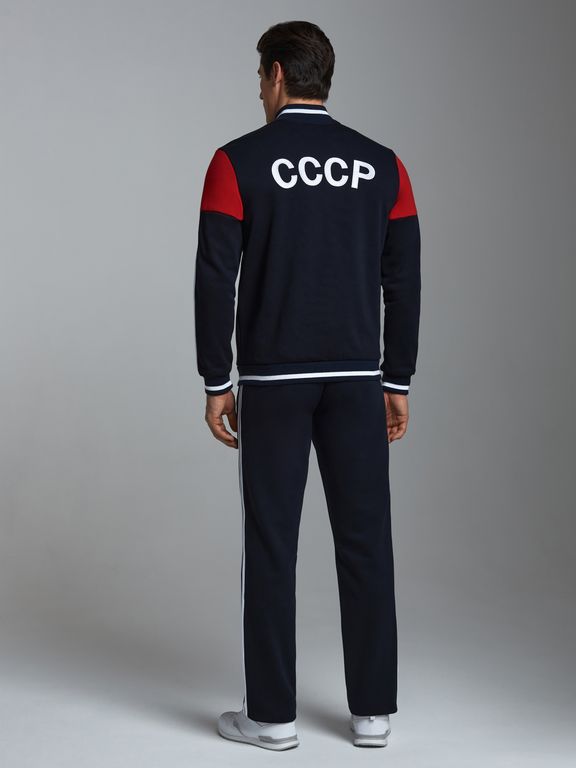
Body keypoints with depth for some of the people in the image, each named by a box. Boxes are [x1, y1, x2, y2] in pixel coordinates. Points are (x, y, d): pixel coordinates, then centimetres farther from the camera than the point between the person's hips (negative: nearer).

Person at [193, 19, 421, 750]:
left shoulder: (238, 161, -6)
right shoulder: (383, 165, 4)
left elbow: (215, 280, -10)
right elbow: (402, 282, 3)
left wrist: (215, 382, -2)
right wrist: (398, 381, 10)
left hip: (274, 380, -3)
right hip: (356, 380, 3)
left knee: (270, 544, 4)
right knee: (365, 540, 8)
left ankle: (271, 713, 11)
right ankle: (372, 710, 14)